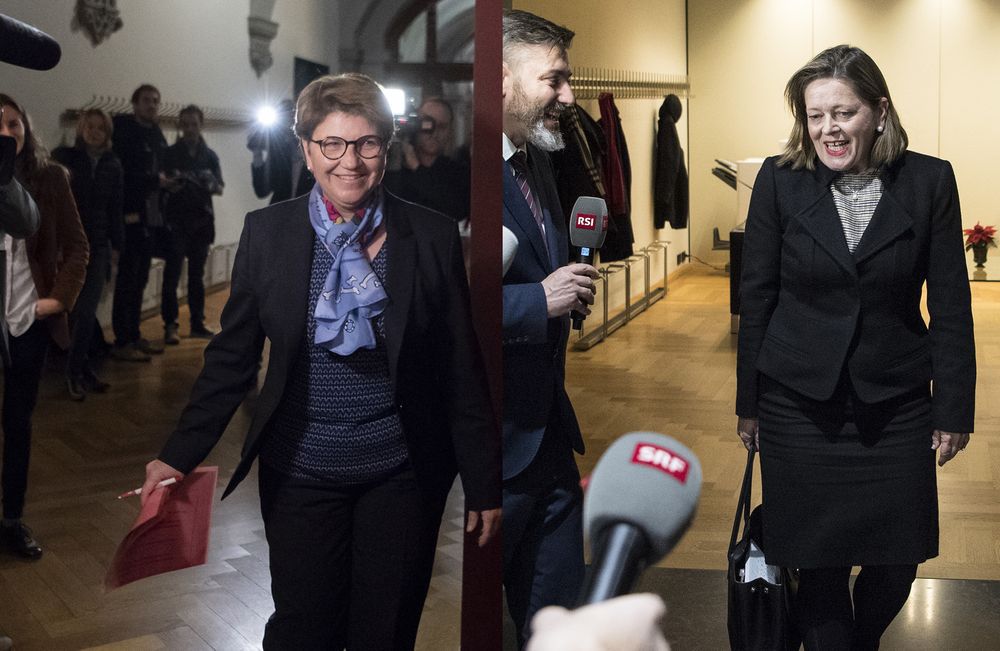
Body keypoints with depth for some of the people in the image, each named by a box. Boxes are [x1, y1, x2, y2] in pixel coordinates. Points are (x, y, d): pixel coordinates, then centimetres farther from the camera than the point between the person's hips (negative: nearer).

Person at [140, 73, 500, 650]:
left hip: (402, 472, 0)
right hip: (300, 469, 0)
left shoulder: (432, 237, -4)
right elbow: (233, 357, 4)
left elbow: (462, 370, -1)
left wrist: (484, 484, 0)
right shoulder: (267, 232, -2)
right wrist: (180, 455, -1)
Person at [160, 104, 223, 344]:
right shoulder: (170, 154, 1)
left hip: (201, 221, 3)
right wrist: (168, 185, -20)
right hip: (176, 221, -3)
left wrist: (212, 186, -14)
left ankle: (197, 324, 16)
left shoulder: (209, 156, 9)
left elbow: (220, 188, 9)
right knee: (172, 275, -5)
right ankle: (170, 326, -3)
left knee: (197, 275, 10)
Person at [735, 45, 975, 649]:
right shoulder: (780, 181, -5)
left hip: (896, 406, 1)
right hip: (800, 404, -1)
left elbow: (951, 305, 0)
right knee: (819, 564, 5)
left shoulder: (930, 181, -5)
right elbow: (756, 297, 0)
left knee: (897, 562, 9)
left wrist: (954, 410, 0)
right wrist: (749, 403, 3)